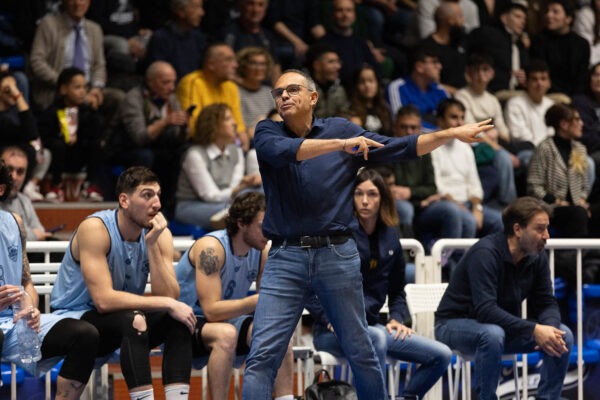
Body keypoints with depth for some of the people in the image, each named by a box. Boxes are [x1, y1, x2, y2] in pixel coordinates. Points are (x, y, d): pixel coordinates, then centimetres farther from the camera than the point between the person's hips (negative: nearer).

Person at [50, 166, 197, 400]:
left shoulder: (159, 233, -5)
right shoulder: (95, 229, -22)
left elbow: (170, 296, -16)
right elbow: (104, 300, -30)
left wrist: (152, 244, -24)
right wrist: (166, 304, -29)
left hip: (123, 323, 6)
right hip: (74, 320, -6)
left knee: (179, 321, -17)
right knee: (133, 320, -33)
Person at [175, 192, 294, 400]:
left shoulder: (263, 252, -4)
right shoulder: (211, 248, -25)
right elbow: (211, 310, -31)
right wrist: (257, 301, -39)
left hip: (227, 319, 7)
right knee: (226, 334, -37)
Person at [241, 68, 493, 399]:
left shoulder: (341, 129, 9)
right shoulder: (268, 133, 5)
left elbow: (399, 148, 10)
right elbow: (283, 151, -18)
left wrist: (452, 133, 4)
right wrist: (341, 144, -27)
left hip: (337, 257, 1)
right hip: (285, 259, -1)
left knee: (360, 352, 9)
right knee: (262, 356, -10)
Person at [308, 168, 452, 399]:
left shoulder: (389, 236, 10)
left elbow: (397, 289, 21)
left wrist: (397, 319, 4)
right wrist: (330, 320, -19)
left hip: (371, 325, 7)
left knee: (442, 355, -3)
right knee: (376, 338, -40)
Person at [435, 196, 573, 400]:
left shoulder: (537, 257, -5)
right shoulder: (485, 253, -27)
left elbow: (546, 304, -3)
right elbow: (485, 310, -35)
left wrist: (549, 328, -27)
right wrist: (533, 329, -41)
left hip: (504, 324, 7)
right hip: (455, 323, -7)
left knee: (564, 336, -12)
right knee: (492, 334, -40)